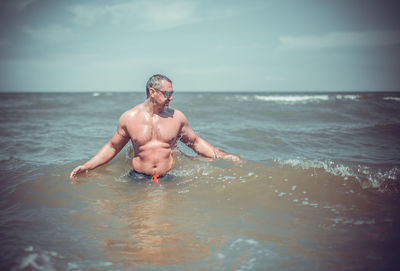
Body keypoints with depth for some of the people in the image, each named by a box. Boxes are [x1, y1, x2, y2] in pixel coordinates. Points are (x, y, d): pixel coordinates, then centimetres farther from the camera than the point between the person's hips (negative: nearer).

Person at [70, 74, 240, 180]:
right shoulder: (129, 118, 3)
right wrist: (87, 166, 4)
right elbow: (112, 147, 13)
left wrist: (223, 156, 14)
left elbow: (196, 142, 19)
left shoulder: (177, 117, 7)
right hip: (138, 179, 0)